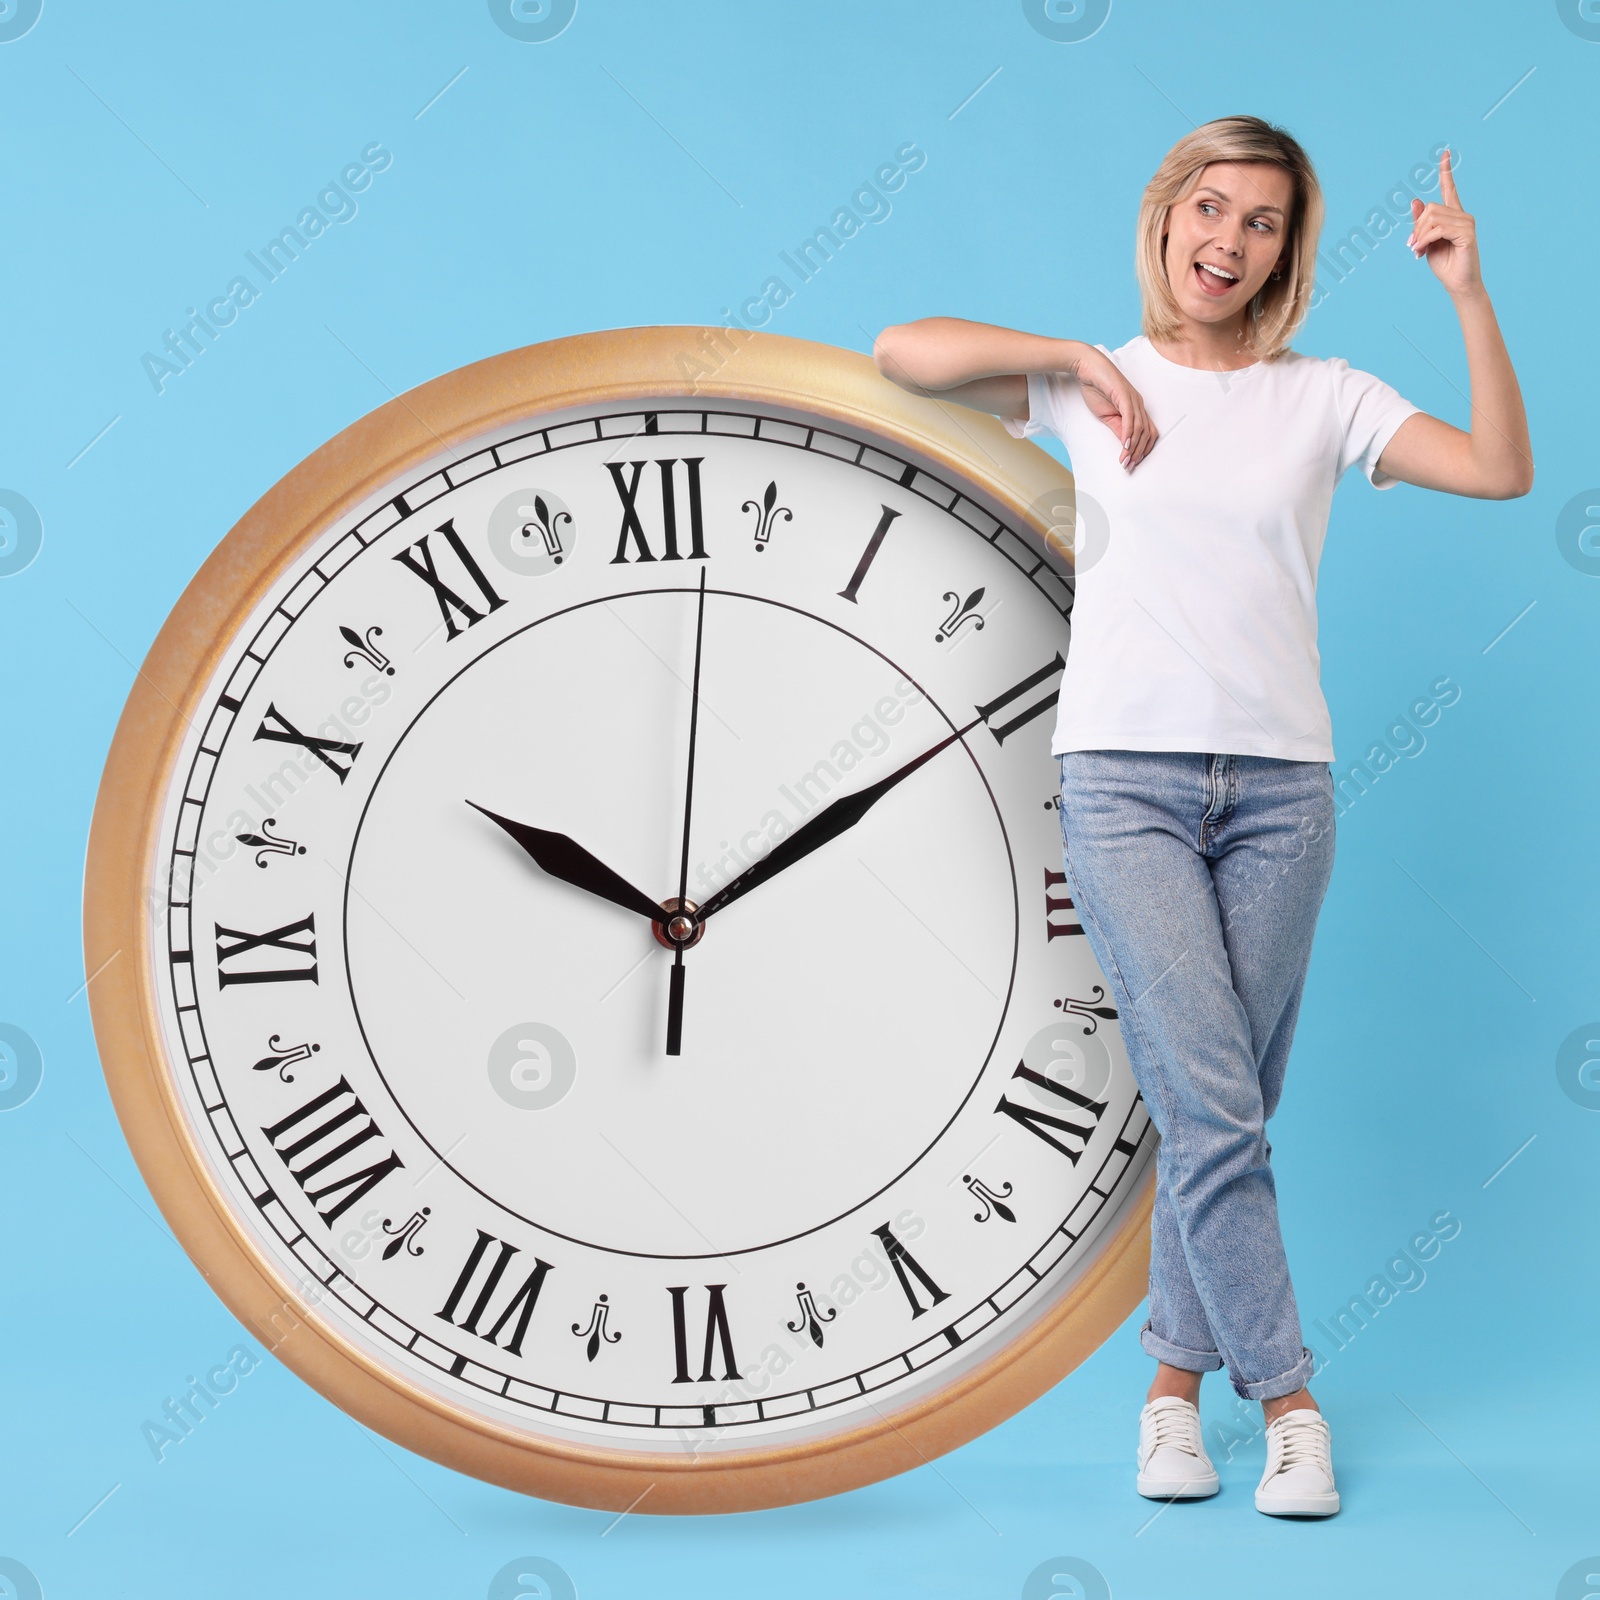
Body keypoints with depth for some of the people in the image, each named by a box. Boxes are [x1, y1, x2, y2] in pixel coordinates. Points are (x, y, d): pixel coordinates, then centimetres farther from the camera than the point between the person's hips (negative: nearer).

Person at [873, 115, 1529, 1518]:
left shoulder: (1323, 399, 10)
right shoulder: (1097, 386, 8)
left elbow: (1501, 469, -2)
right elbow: (902, 353, -3)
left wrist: (1469, 295, -7)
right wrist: (1082, 361, -6)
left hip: (1279, 784, 2)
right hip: (1126, 779, -2)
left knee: (1225, 1107, 5)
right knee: (1210, 1102, -10)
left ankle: (1179, 1376, 19)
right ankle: (1287, 1398, 0)